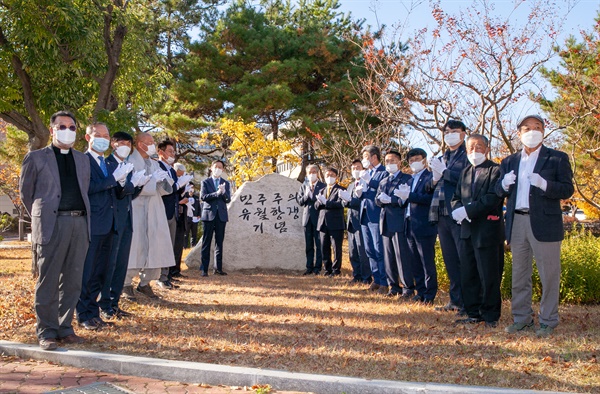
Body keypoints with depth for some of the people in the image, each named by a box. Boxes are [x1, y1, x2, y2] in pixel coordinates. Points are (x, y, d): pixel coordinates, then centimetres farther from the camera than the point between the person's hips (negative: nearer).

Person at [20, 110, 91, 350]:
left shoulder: (82, 159, 18)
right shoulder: (36, 158, 5)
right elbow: (25, 192, 9)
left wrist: (80, 216, 12)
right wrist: (40, 217, 9)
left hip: (79, 223, 4)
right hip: (51, 225, -4)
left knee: (72, 281, 7)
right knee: (47, 281, 0)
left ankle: (65, 328, 17)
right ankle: (46, 332, 8)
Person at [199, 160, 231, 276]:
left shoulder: (226, 183, 14)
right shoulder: (205, 182, 6)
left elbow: (228, 199, 5)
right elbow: (203, 197, -7)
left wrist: (223, 192, -15)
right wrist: (216, 193, -18)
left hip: (221, 215, 3)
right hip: (208, 214, -3)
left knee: (219, 243, 4)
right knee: (206, 243, -2)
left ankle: (218, 268, 9)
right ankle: (204, 269, -1)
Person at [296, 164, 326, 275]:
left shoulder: (323, 186, -1)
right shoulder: (304, 186, 13)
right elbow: (299, 202, 8)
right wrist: (306, 195, -10)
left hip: (318, 218, -4)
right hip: (307, 217, 4)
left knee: (318, 244, -1)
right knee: (309, 245, 8)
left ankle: (318, 267, 5)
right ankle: (309, 267, 13)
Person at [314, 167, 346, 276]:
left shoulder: (340, 190, 1)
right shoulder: (322, 191, 21)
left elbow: (340, 204, -14)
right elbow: (316, 205, 12)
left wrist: (325, 202, -16)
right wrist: (320, 201, -9)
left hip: (336, 223, -6)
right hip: (323, 223, 6)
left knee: (336, 248, -1)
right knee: (324, 248, 9)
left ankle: (336, 269, 9)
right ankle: (328, 268, 19)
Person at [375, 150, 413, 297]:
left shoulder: (407, 179, -1)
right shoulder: (383, 182, 21)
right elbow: (377, 200, 12)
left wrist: (390, 199, -13)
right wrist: (381, 199, -9)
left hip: (399, 222, -7)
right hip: (386, 223, 7)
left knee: (402, 255, -7)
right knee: (388, 257, 8)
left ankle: (408, 288, -1)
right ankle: (393, 286, 15)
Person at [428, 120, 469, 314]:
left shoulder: (468, 156, -1)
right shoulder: (441, 159, 21)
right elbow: (430, 186, 19)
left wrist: (444, 172, -13)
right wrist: (434, 179, -2)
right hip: (442, 214, 7)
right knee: (450, 260, 12)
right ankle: (455, 300, 21)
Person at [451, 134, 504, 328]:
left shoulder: (496, 170, -5)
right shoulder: (465, 172, 18)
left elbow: (493, 199, -17)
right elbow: (456, 198, 15)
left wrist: (467, 211, -19)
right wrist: (458, 210, -7)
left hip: (488, 231, -7)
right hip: (467, 231, 7)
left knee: (489, 276, -1)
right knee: (467, 275, 11)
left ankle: (491, 316, 11)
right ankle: (474, 313, 21)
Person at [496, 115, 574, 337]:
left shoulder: (557, 159, 3)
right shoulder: (509, 162, 15)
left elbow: (567, 190, -6)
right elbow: (499, 192, 11)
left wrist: (543, 184, -23)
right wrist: (504, 184, -11)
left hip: (544, 223, -4)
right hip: (517, 223, 4)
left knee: (549, 275, 2)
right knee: (519, 274, 11)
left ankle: (548, 321, 13)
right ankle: (521, 319, 22)